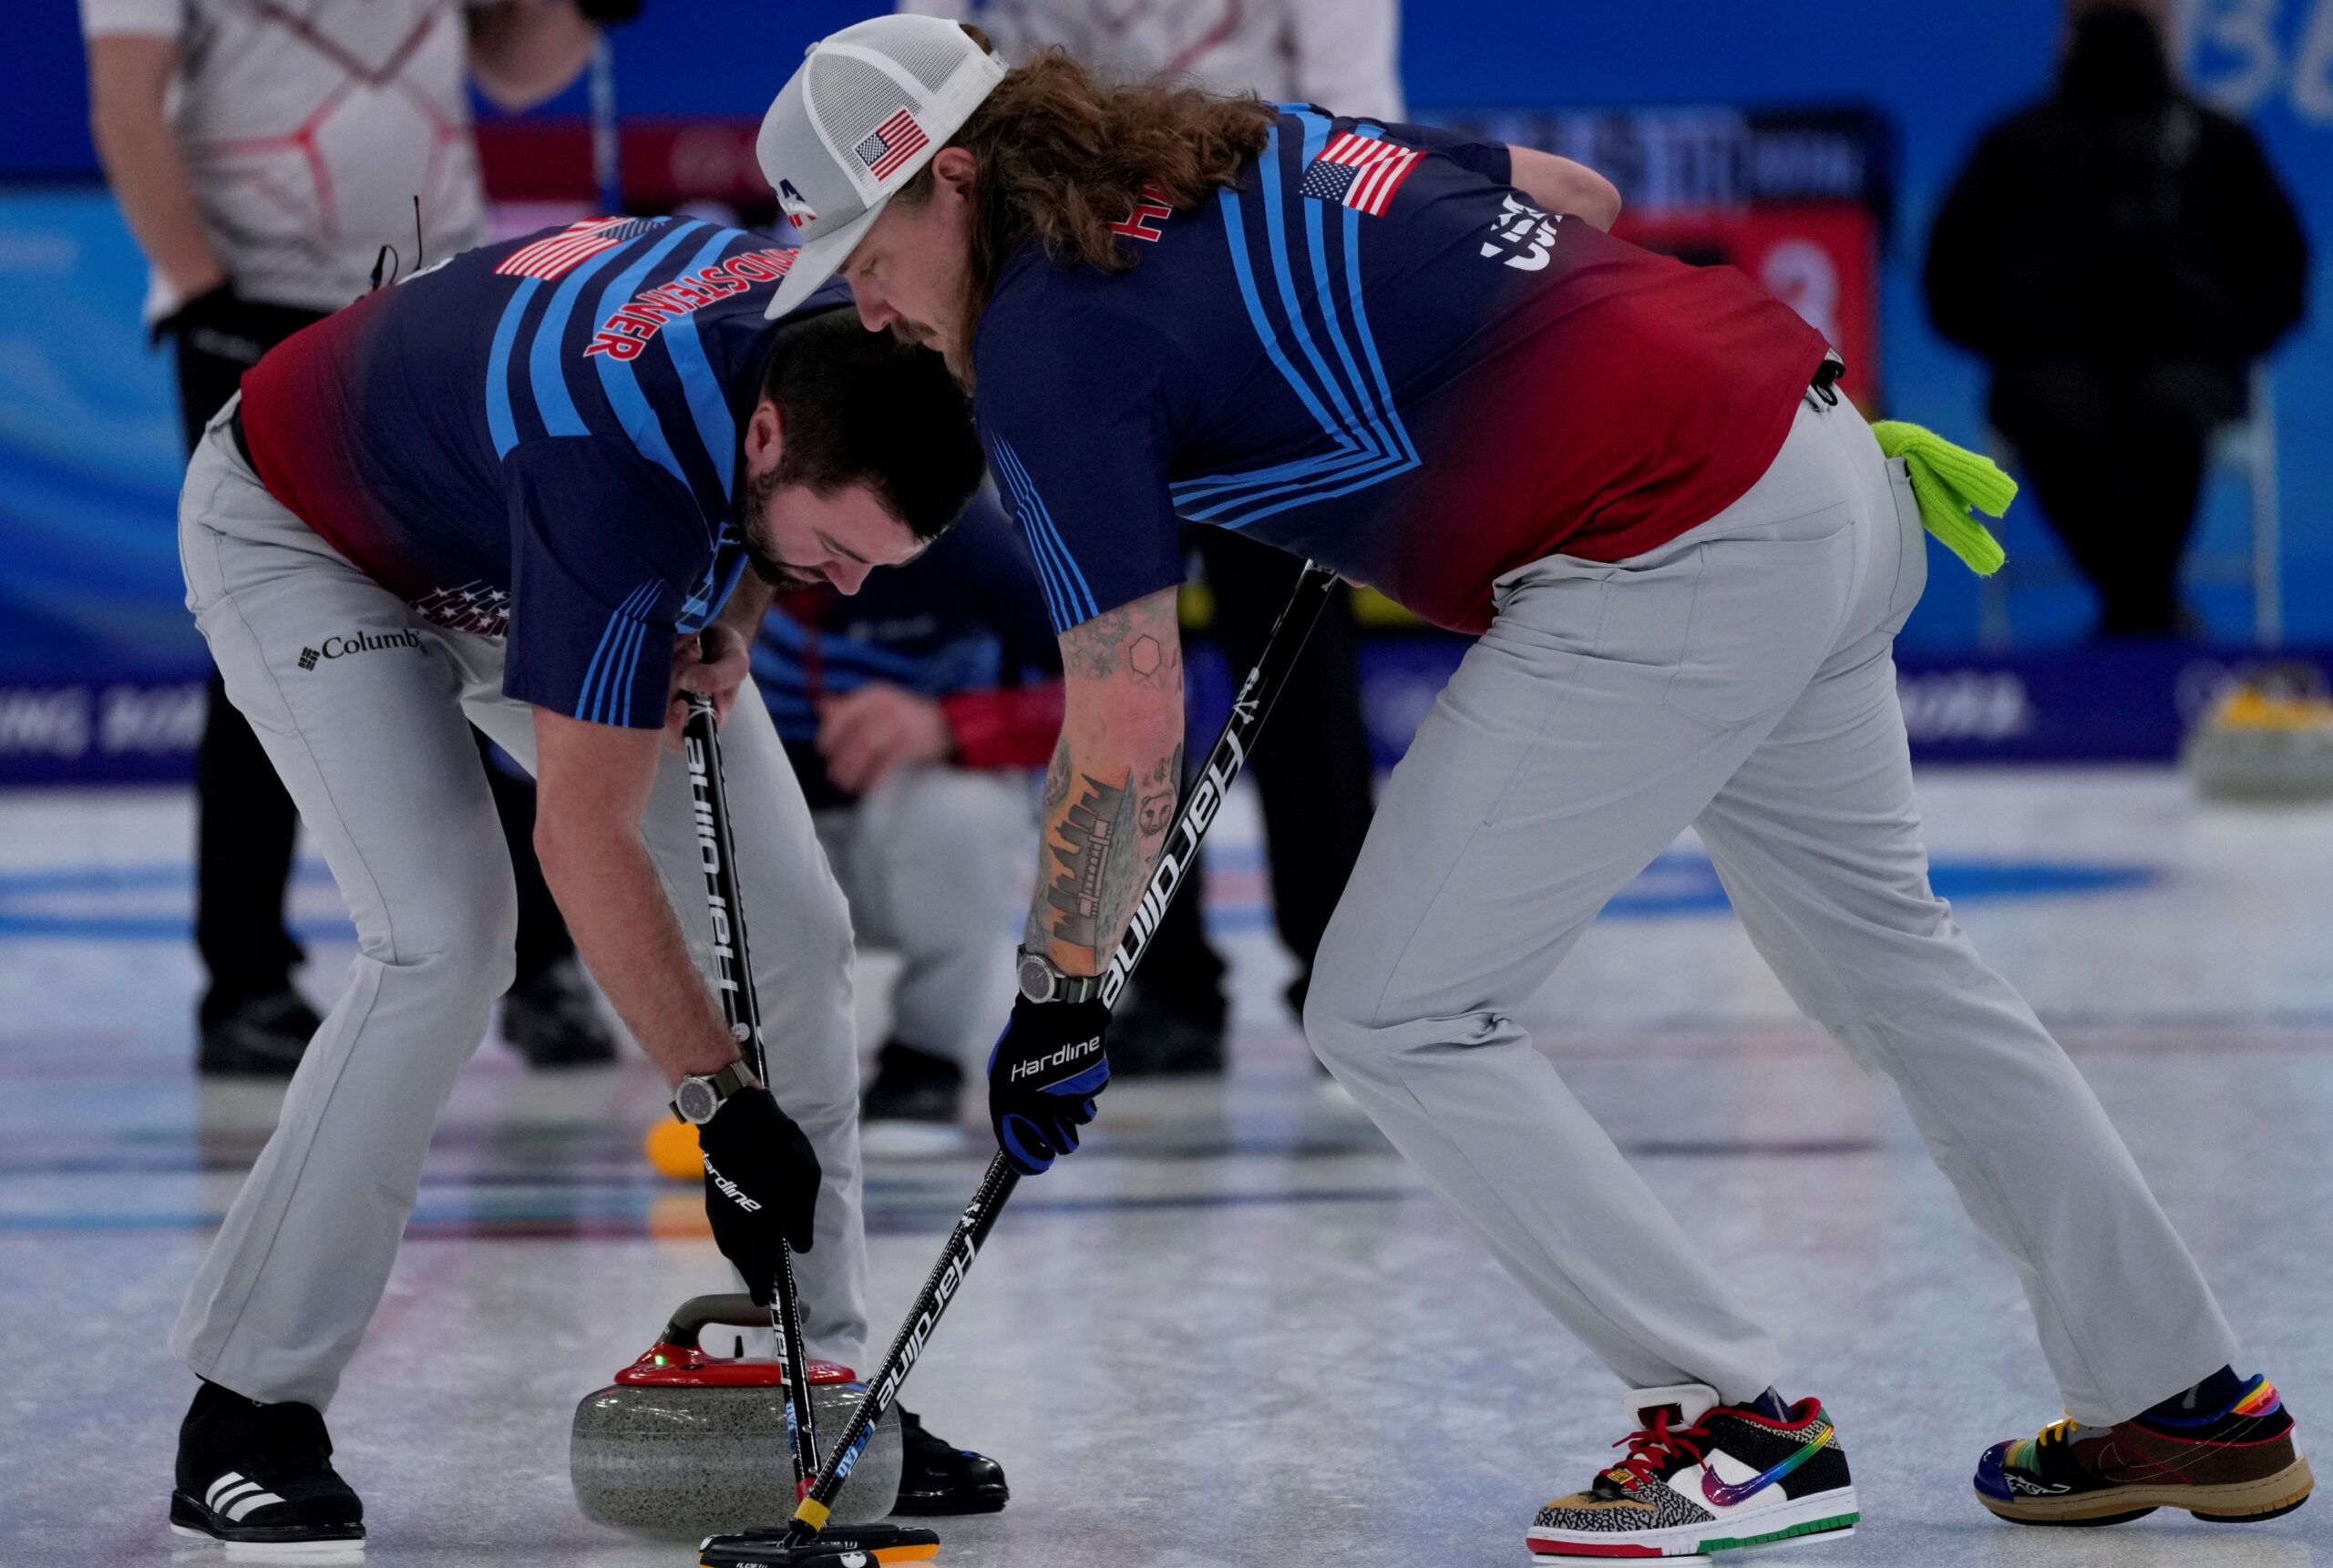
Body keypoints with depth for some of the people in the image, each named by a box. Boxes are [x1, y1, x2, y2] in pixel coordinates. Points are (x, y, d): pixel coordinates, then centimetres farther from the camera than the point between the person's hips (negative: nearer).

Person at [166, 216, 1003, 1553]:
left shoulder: (860, 327, -24)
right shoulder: (619, 461, -44)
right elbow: (585, 836, -37)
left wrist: (731, 611, -13)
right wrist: (719, 1101, -34)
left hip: (527, 552, 7)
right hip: (306, 530, -7)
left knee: (793, 927, -4)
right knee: (448, 940, -25)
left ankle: (816, 1384, 6)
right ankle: (247, 1413, -14)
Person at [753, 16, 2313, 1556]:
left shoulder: (1042, 339, -5)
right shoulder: (1253, 138, 18)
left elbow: (1131, 730, -5)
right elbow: (1579, 195, 27)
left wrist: (1058, 995, 6)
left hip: (1673, 568, -9)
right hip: (1826, 450, 9)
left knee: (1398, 1013, 1)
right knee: (1879, 940, 25)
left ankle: (1739, 1427, 3)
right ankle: (2186, 1402, 33)